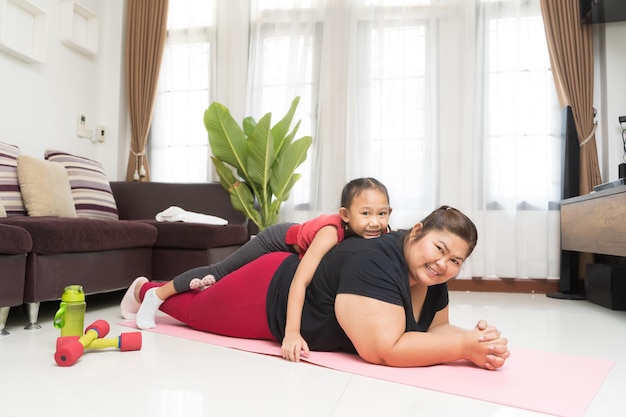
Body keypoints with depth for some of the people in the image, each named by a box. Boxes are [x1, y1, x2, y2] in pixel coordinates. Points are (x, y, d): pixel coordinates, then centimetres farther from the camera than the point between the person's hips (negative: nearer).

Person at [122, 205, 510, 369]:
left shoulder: (432, 276, -12)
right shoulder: (375, 262, -38)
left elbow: (436, 328, -4)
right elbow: (384, 350, -43)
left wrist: (478, 339, -23)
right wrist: (465, 346, -39)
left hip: (302, 284, 7)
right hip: (270, 294, -6)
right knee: (195, 310, 22)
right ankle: (148, 290, 49)